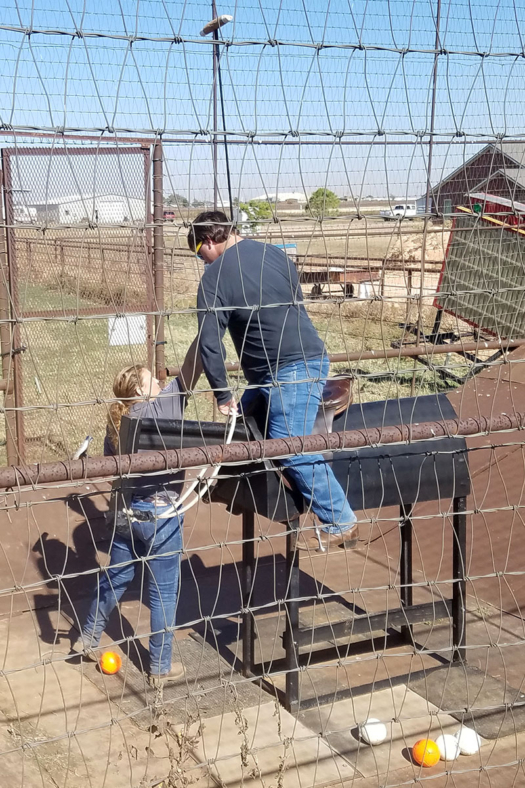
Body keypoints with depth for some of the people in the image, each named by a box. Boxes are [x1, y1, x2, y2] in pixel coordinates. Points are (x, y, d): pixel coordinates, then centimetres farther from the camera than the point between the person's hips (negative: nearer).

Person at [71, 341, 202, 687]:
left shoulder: (116, 420, 4)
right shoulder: (164, 406, -14)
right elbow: (191, 369, -18)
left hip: (127, 512, 6)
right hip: (160, 516, -6)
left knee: (114, 578, 24)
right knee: (164, 592, 7)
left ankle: (88, 638, 41)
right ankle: (161, 667, 18)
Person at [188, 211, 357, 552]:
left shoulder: (216, 276, -9)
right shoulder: (274, 253, 11)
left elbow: (209, 344, -11)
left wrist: (223, 395, -1)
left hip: (291, 370, -9)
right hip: (309, 358, 9)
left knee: (294, 450, -8)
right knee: (247, 418, 19)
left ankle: (342, 524, -3)